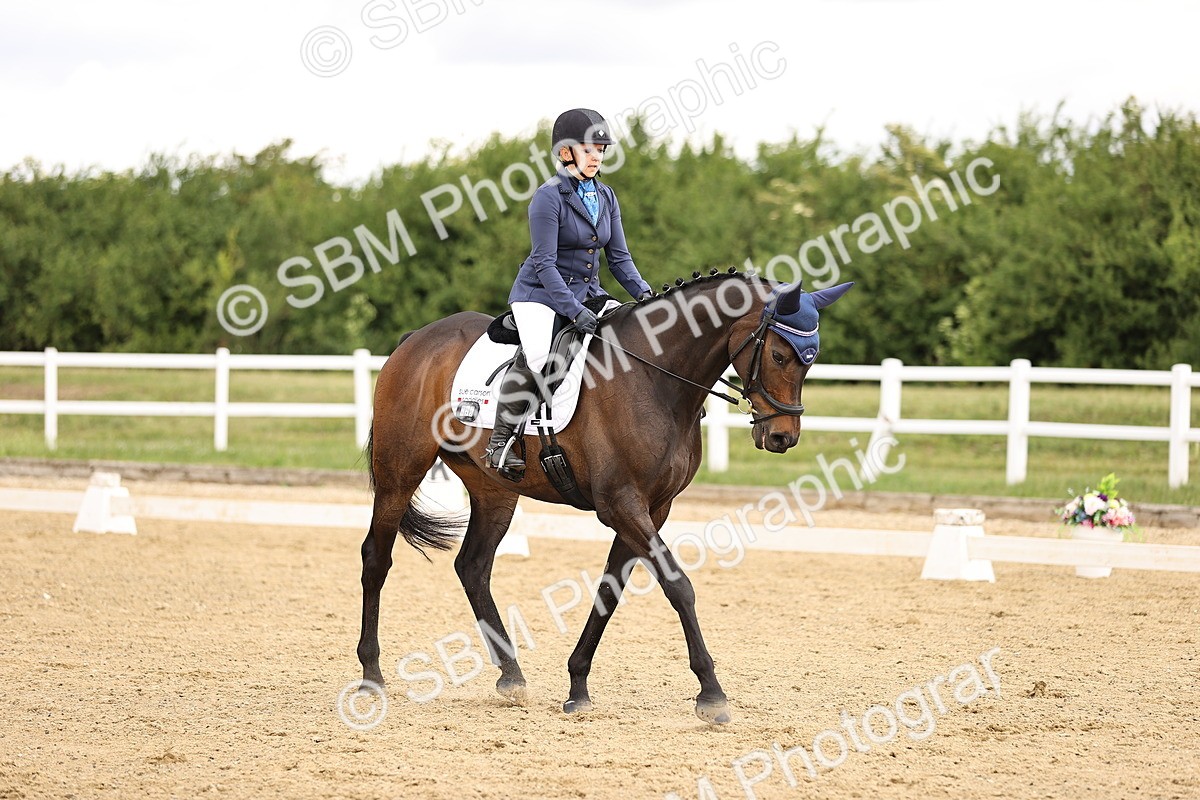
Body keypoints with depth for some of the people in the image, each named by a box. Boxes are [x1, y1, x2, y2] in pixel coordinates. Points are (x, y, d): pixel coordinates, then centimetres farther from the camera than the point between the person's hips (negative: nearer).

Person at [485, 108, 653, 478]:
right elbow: (544, 263, -18)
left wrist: (644, 294, -7)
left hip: (586, 292, 8)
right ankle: (500, 442, -23)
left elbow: (619, 257, 11)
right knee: (537, 355, -32)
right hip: (540, 293, -8)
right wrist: (573, 311, -27)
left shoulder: (606, 197, 9)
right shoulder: (549, 197, -13)